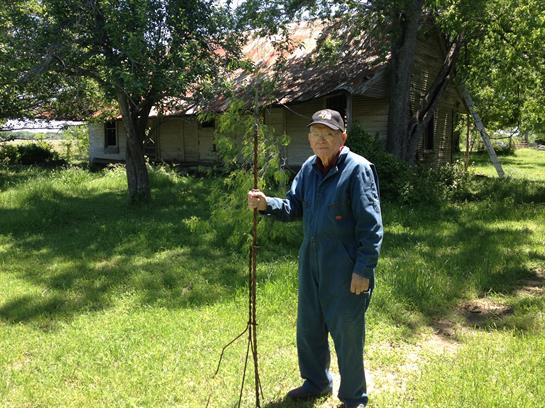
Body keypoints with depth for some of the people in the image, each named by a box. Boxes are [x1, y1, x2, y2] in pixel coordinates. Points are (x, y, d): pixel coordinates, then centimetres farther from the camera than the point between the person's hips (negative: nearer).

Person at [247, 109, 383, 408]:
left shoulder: (358, 169, -15)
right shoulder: (309, 168, 7)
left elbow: (371, 225, -16)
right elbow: (293, 207, 10)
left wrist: (364, 269, -18)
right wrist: (267, 204, -9)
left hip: (345, 268, -7)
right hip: (311, 262, 8)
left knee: (347, 334, 6)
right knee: (308, 326, 20)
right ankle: (316, 382, 44)